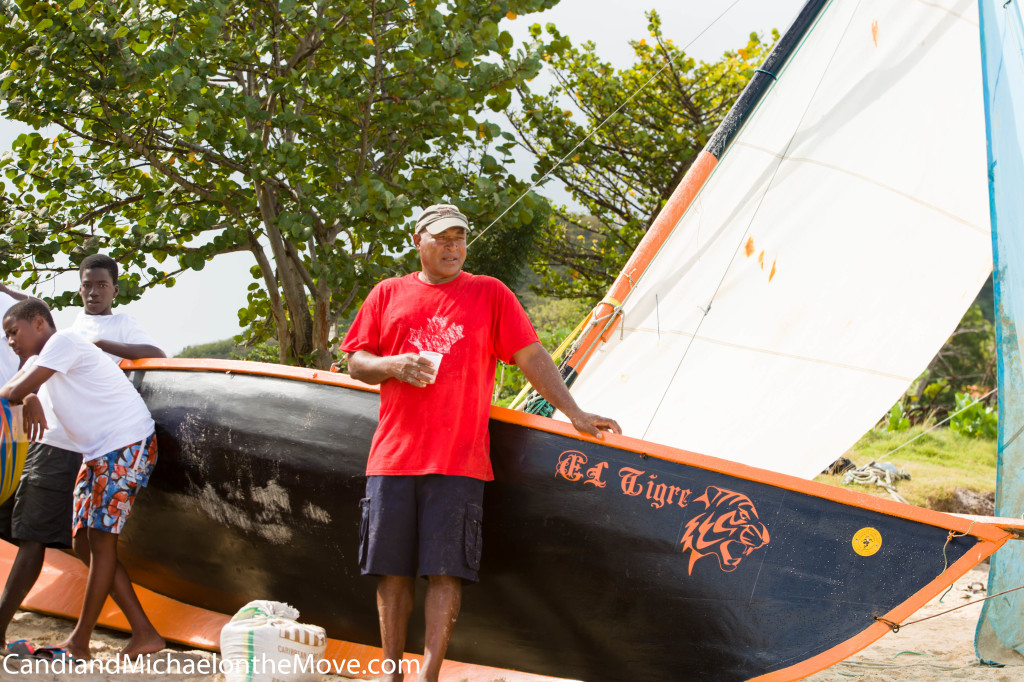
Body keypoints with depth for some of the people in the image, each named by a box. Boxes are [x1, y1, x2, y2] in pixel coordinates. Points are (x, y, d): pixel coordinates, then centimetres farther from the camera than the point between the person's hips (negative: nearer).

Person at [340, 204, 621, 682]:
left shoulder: (491, 294, 11)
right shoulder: (388, 294, 14)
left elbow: (532, 357, 8)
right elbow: (356, 362, 15)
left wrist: (574, 414, 0)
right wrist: (393, 365, -7)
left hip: (459, 459, -2)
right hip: (393, 456, 2)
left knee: (445, 570, -8)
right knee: (392, 569, 3)